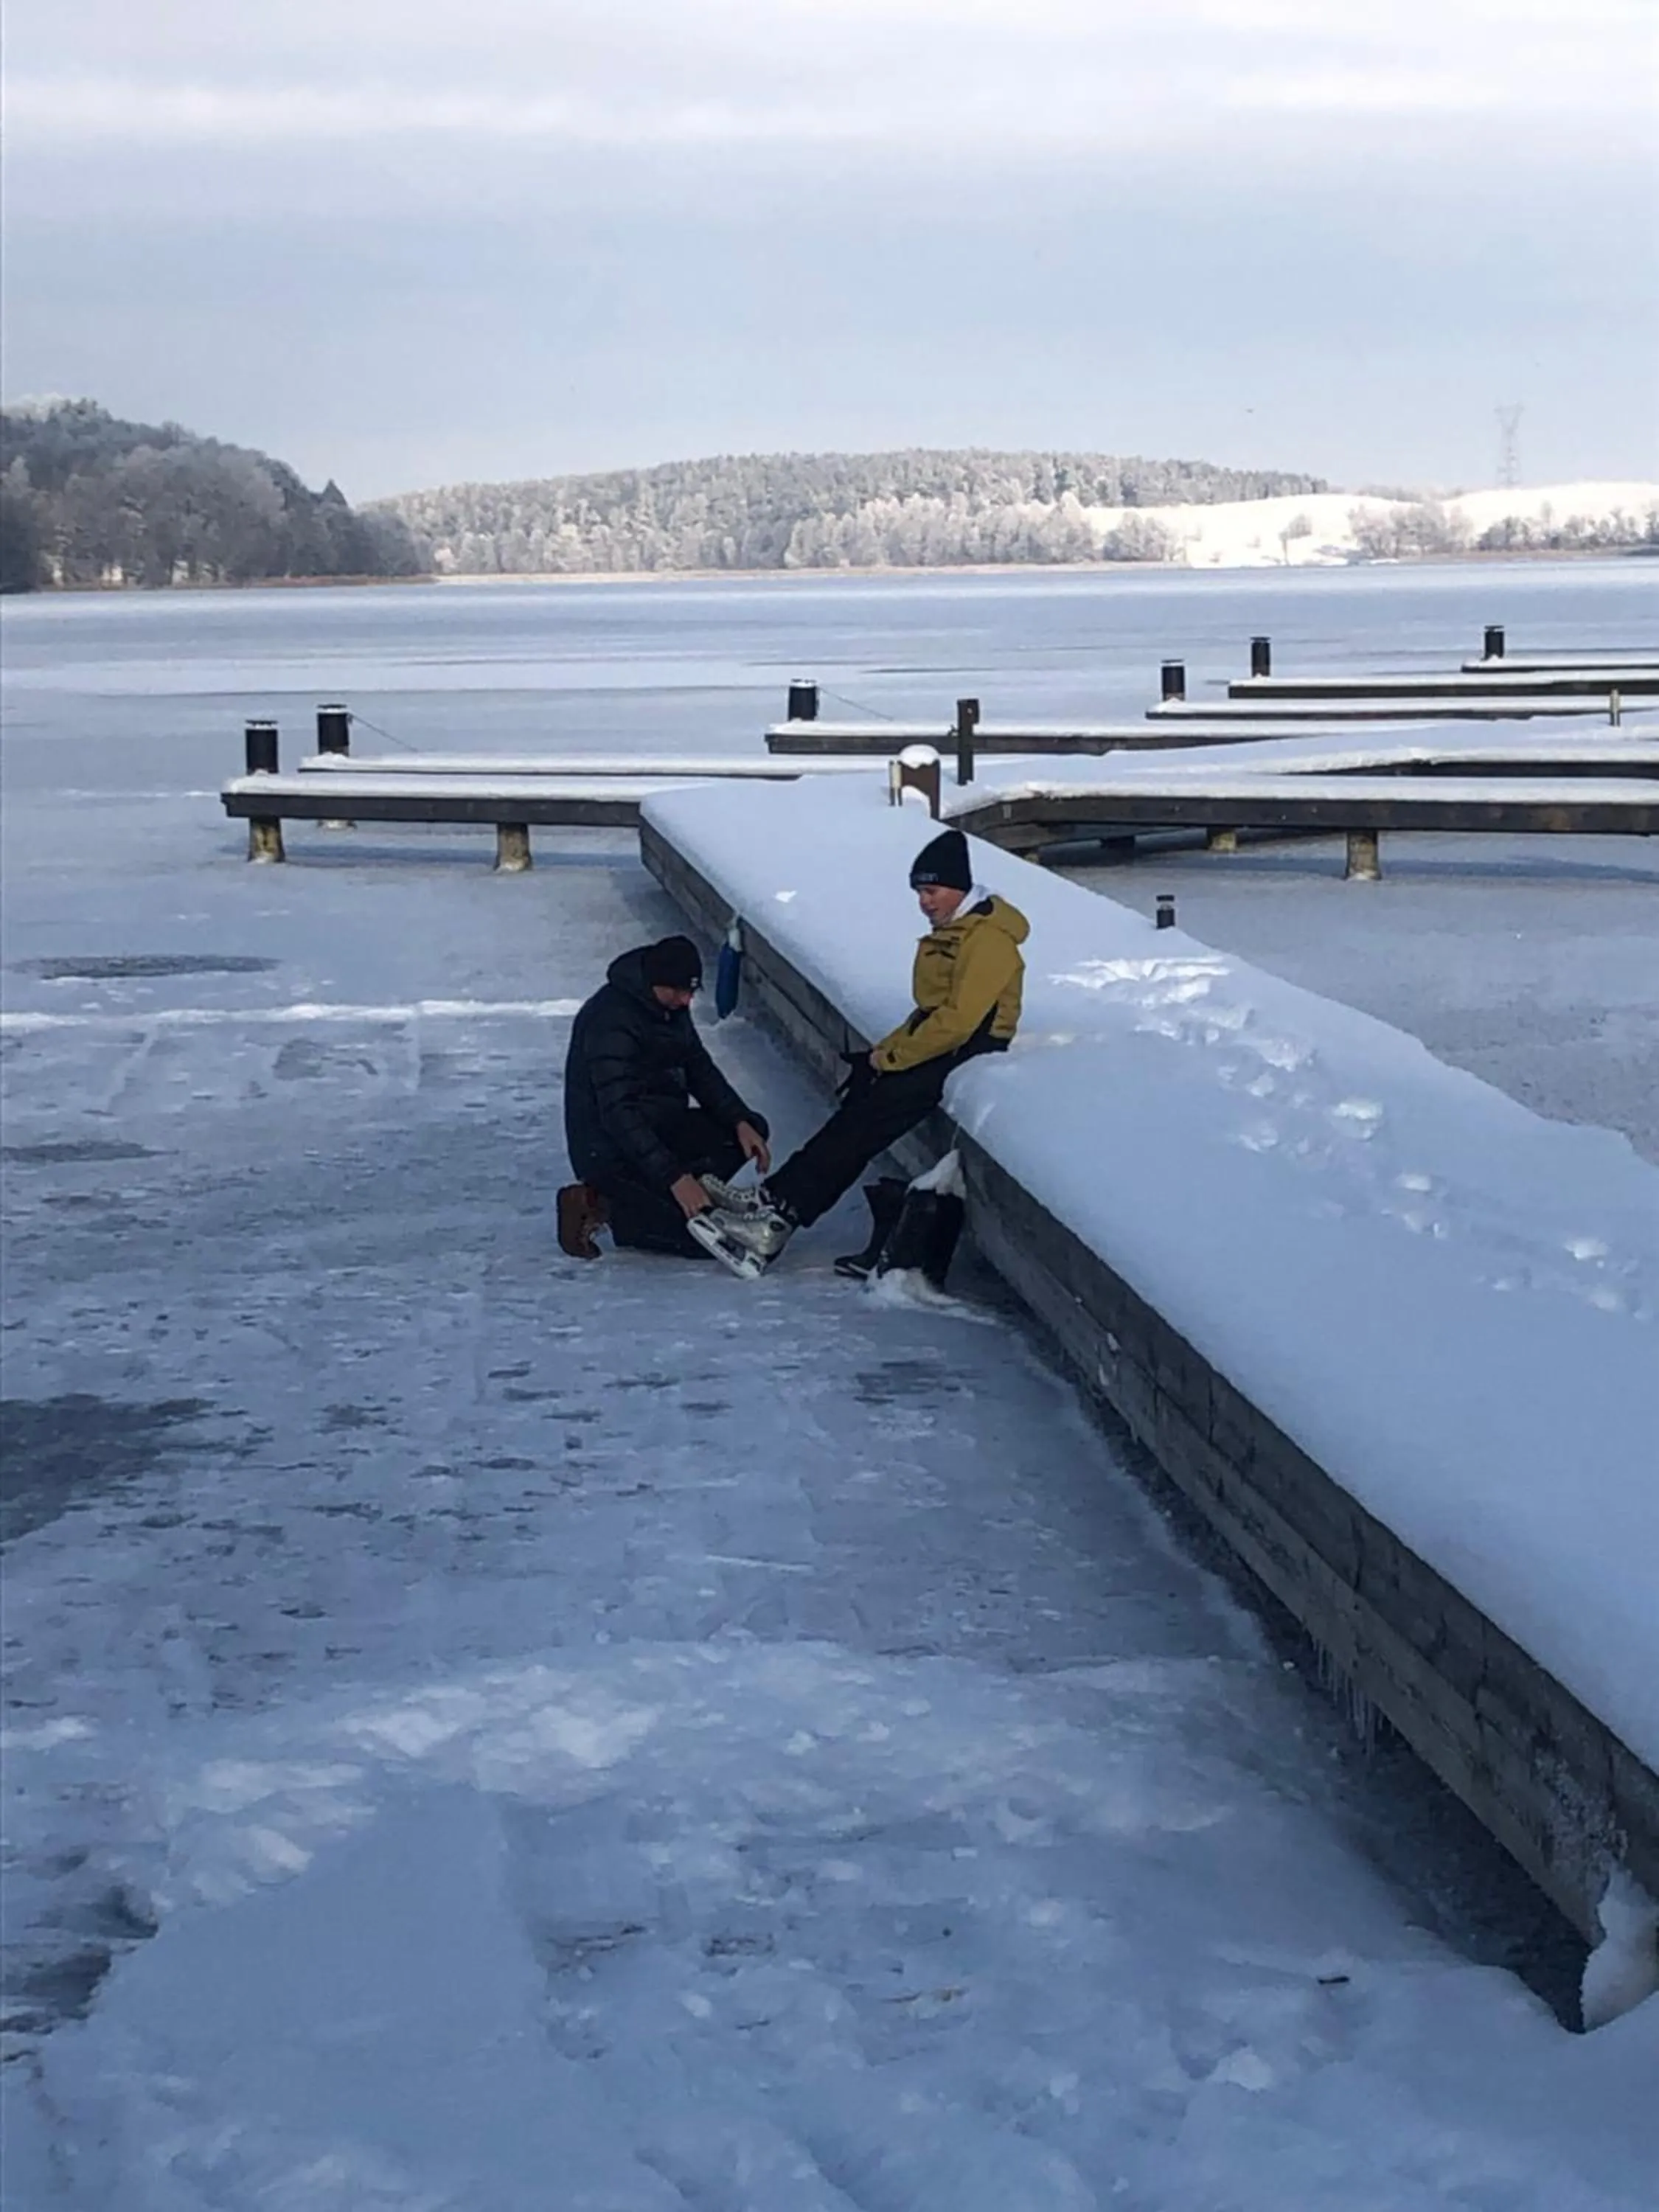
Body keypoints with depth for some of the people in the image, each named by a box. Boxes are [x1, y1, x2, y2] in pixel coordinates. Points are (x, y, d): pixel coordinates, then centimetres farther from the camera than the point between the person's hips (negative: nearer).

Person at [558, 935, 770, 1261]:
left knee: (752, 1127, 3)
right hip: (611, 1151, -10)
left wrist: (740, 1121, -6)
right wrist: (674, 1177, -36)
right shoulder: (612, 1021, -26)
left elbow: (699, 1069, 11)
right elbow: (619, 1114, -31)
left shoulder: (672, 1003, 3)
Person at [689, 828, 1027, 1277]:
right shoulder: (948, 934, 19)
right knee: (856, 1107, -7)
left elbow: (958, 1020, -22)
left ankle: (780, 1210, -24)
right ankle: (776, 1202, -17)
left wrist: (893, 1058, -15)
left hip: (970, 1054, -10)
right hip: (938, 1048, 10)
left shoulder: (989, 938, -15)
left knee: (870, 1116, -20)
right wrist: (886, 1050, 5)